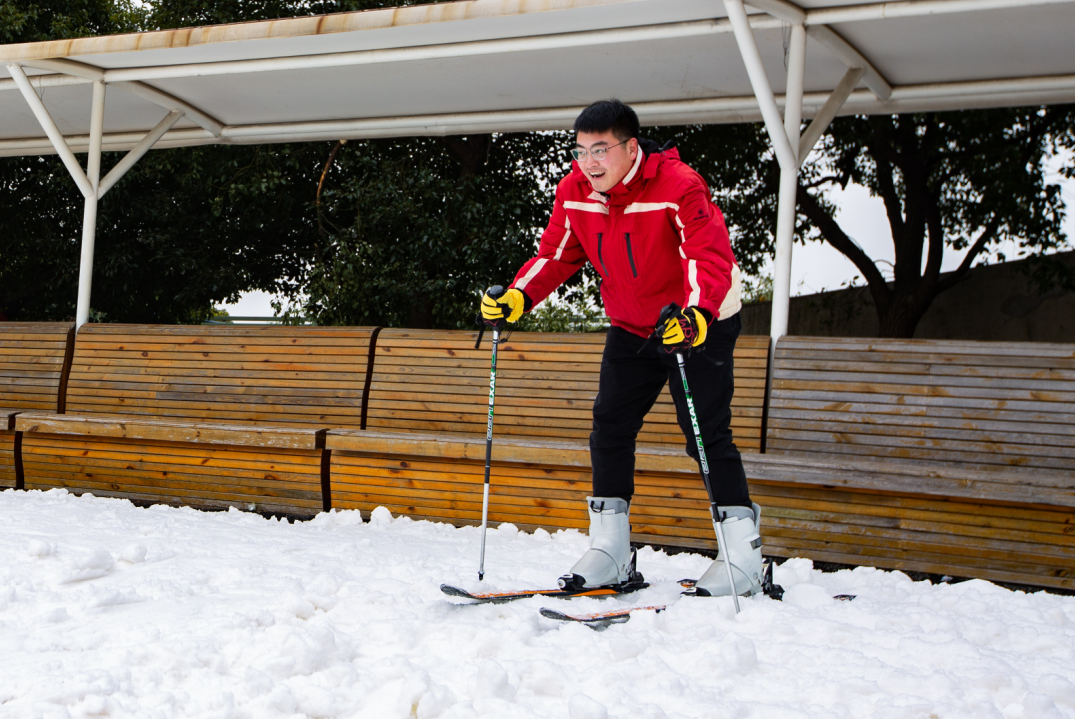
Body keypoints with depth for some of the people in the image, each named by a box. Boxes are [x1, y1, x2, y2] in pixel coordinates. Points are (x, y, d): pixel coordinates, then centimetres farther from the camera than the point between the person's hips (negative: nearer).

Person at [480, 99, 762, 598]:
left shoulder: (678, 187, -26)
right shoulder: (574, 192, -7)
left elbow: (711, 256, -35)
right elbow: (556, 255, 2)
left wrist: (695, 316, -53)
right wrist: (516, 298, -15)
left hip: (702, 322, -6)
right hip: (632, 327, 6)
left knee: (705, 433, -11)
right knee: (609, 426, 2)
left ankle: (743, 558, -3)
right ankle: (612, 555, 10)